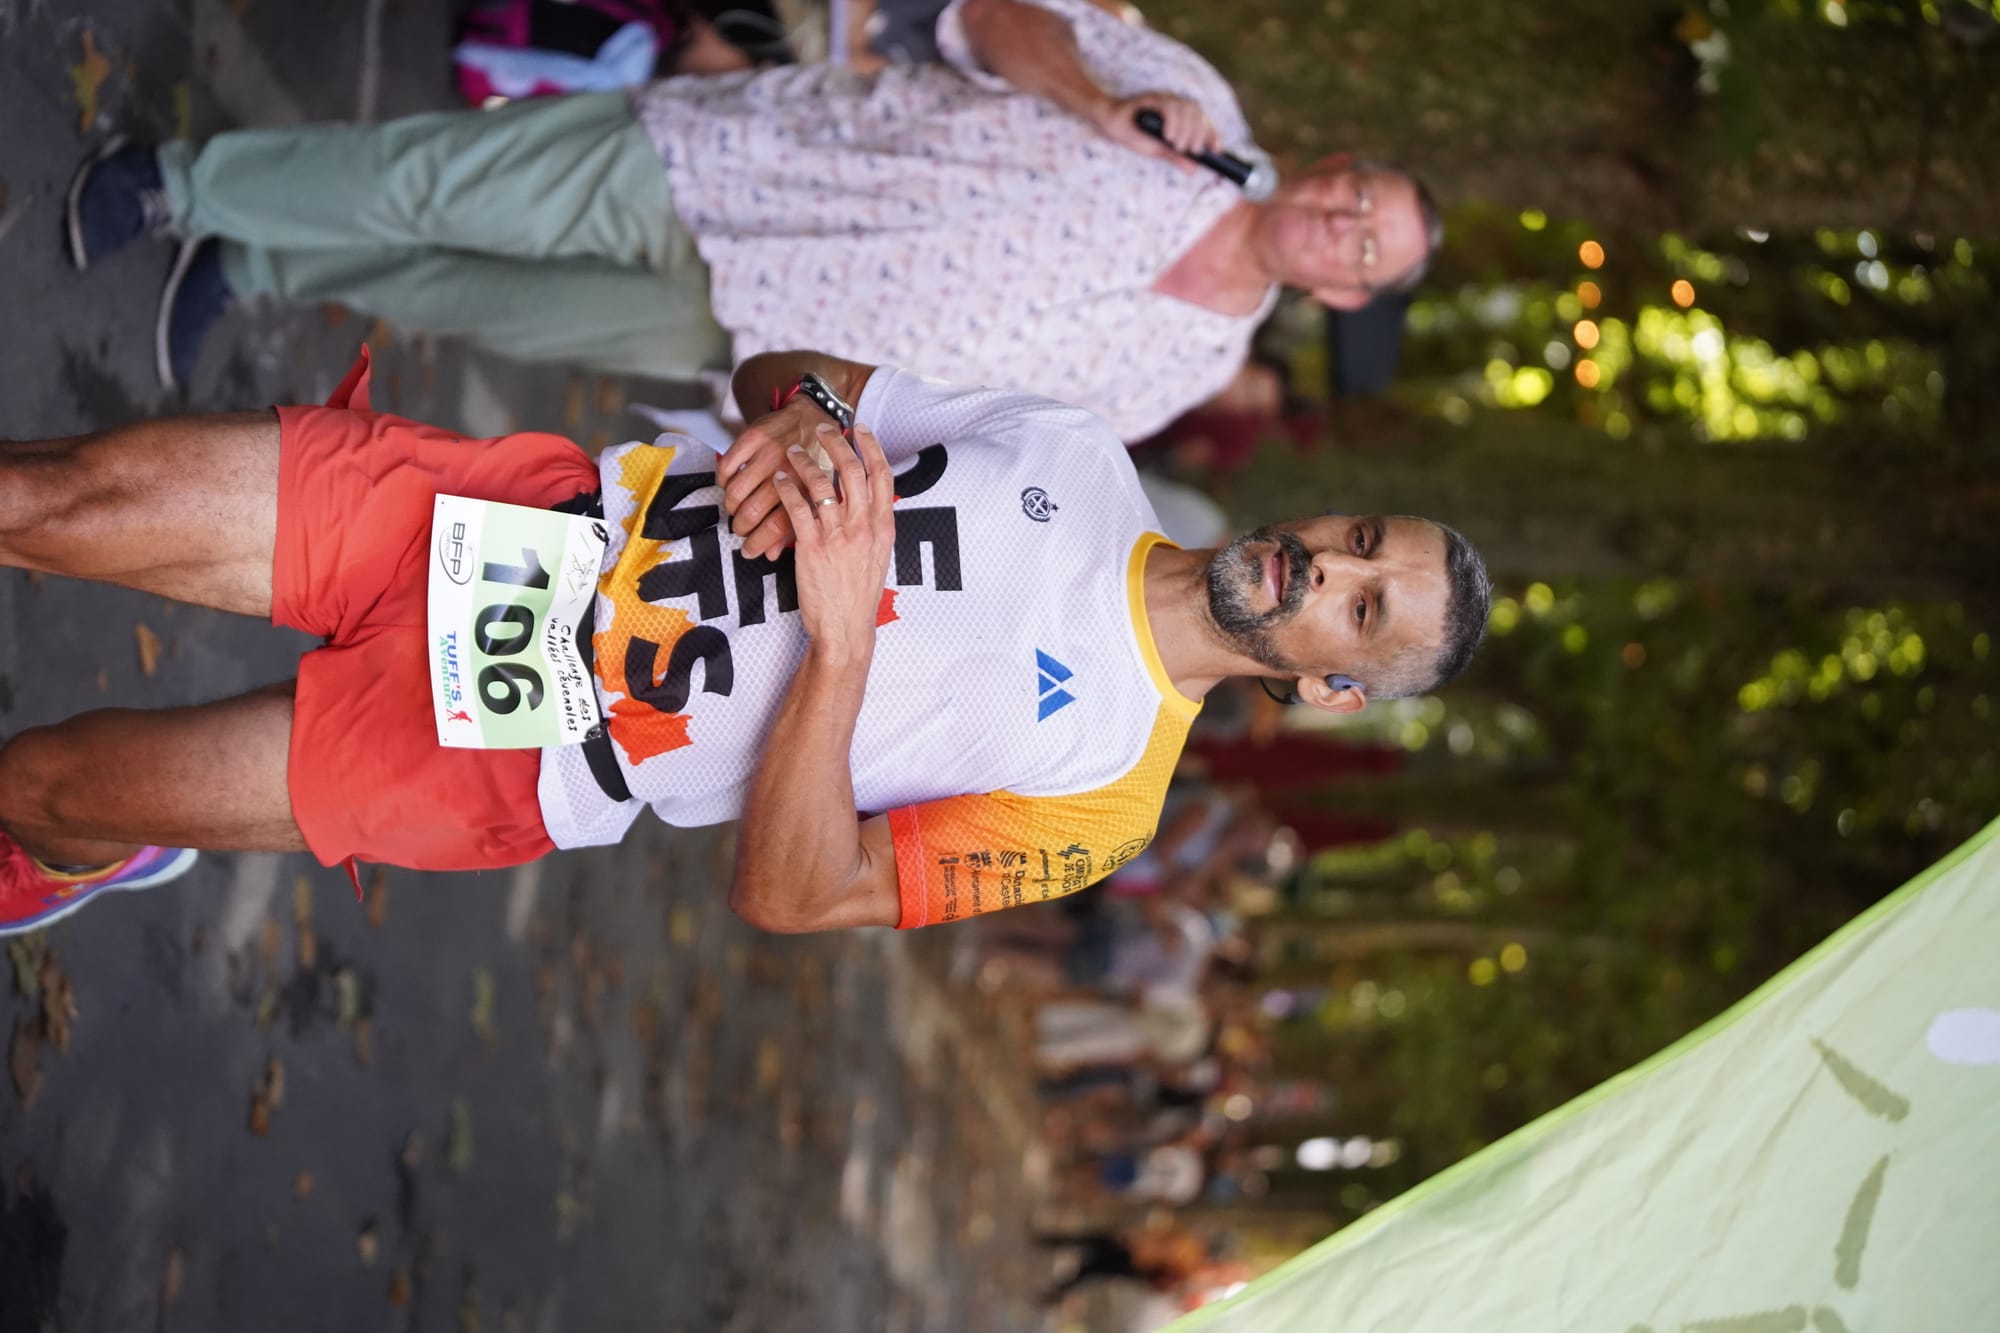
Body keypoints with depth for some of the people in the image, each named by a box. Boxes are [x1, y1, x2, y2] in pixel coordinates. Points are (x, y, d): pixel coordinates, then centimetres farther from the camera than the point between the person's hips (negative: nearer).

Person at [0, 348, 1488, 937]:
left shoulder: (1099, 796, -8)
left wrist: (839, 645, -28)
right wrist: (808, 419, -14)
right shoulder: (1077, 454, 5)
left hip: (502, 754, -4)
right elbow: (789, 365, 12)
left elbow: (786, 899, -14)